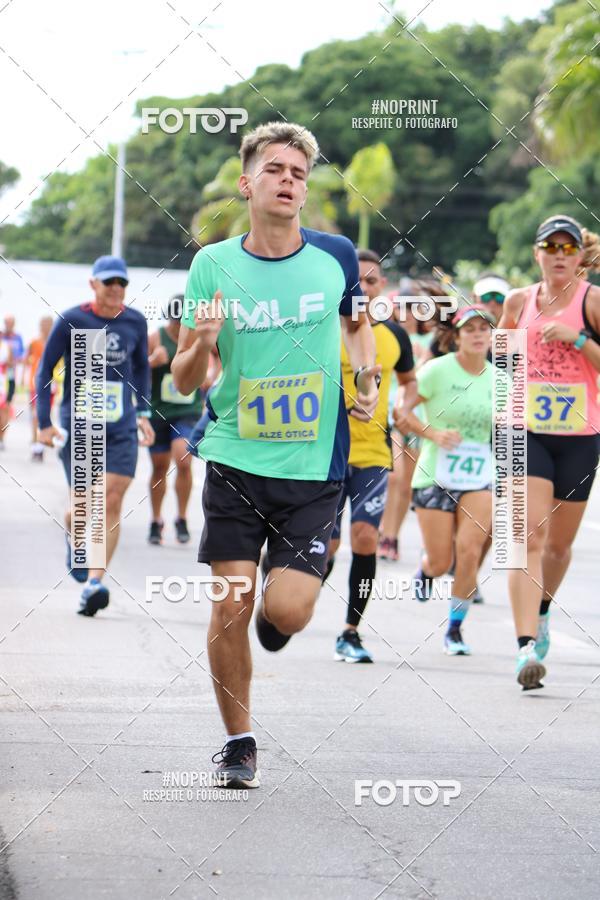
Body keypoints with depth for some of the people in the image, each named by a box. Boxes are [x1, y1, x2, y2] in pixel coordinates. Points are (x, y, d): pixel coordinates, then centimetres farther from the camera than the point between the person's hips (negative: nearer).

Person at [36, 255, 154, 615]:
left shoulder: (135, 322, 4)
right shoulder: (71, 321, -5)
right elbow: (46, 370, 2)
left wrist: (143, 413, 15)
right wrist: (44, 422, -2)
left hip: (121, 428, 2)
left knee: (112, 504, -10)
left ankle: (94, 583, -11)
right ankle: (73, 537, 39)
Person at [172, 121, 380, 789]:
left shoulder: (335, 255, 0)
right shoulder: (213, 265, -2)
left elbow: (356, 322, 23)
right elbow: (184, 382, 2)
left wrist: (368, 378, 6)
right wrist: (201, 345, -19)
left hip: (315, 466, 0)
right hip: (235, 459, 0)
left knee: (286, 611, -10)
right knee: (229, 607, -3)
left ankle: (279, 594, 28)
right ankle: (238, 742, 16)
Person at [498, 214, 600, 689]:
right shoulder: (520, 301, 5)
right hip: (527, 432, 0)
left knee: (559, 542, 12)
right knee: (528, 534, -16)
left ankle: (542, 612, 43)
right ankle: (527, 645, -23)